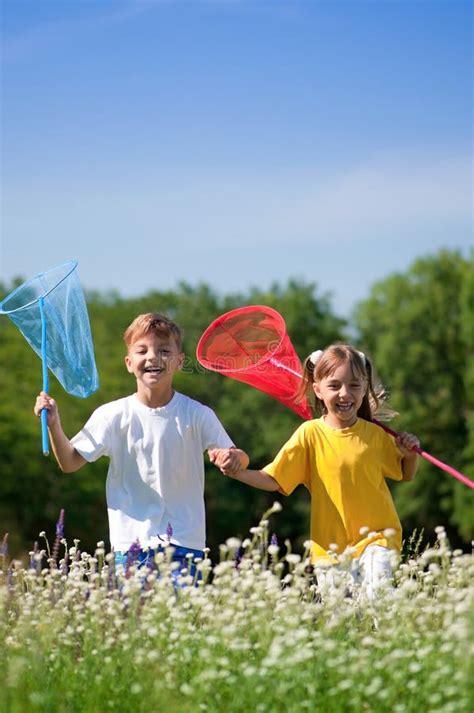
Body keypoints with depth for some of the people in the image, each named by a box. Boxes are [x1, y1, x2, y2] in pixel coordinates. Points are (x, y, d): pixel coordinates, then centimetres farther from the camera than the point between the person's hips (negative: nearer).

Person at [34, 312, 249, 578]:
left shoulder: (197, 415, -3)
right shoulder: (111, 416, -1)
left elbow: (238, 460, 1)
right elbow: (70, 463, 2)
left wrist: (234, 457, -23)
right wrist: (54, 425, -13)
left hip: (184, 542, -1)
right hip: (130, 543, 1)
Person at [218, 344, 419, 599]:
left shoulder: (376, 435, 1)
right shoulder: (310, 434, -4)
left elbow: (406, 474, 17)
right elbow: (274, 480, -4)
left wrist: (411, 454, -4)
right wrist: (239, 473, -21)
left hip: (376, 537, 0)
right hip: (330, 547, 0)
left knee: (377, 594, -23)